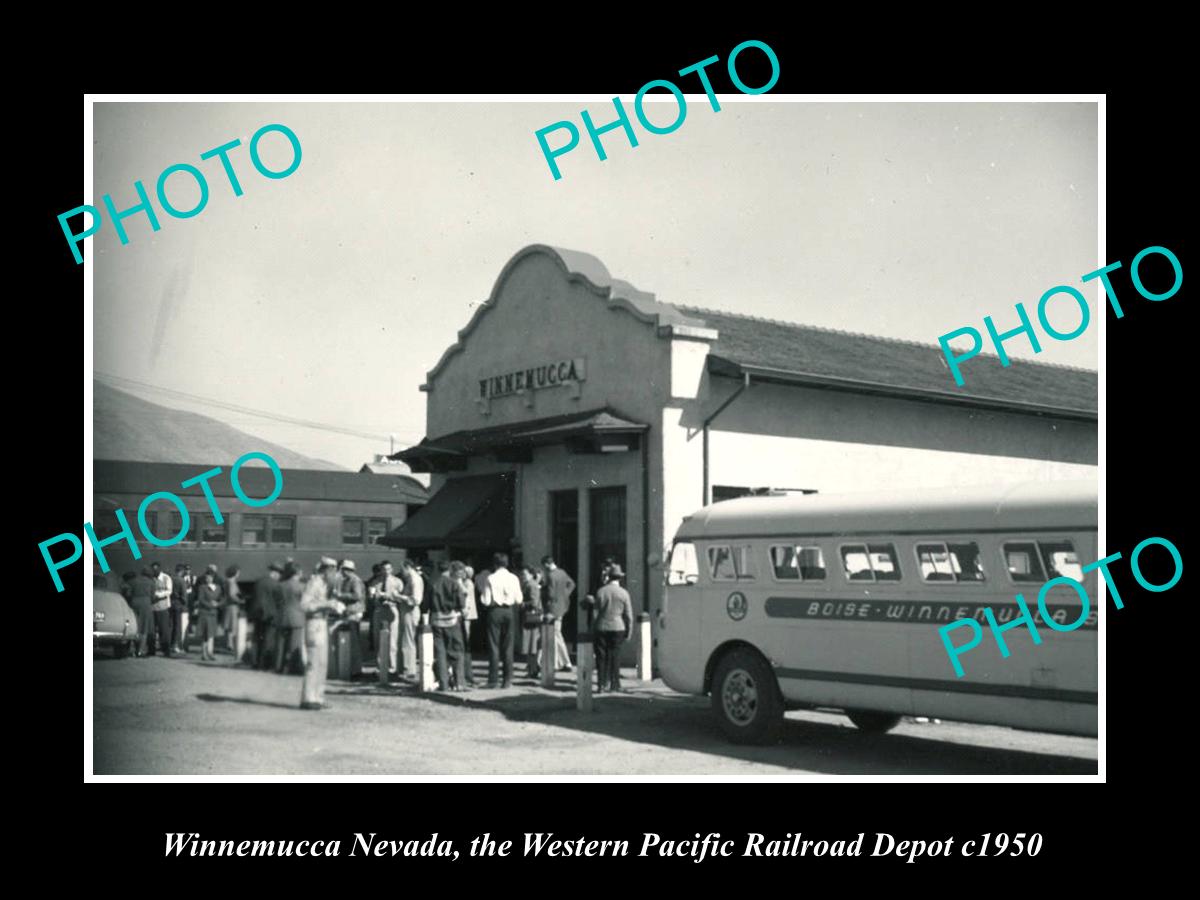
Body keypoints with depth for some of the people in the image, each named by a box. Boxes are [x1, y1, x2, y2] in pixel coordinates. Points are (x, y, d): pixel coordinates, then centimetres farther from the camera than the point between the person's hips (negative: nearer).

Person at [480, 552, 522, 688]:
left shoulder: (491, 578, -8)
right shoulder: (513, 578, 0)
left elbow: (486, 601, -8)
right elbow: (518, 600, 1)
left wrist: (481, 597, 12)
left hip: (495, 612, -2)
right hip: (508, 611, 2)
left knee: (494, 646, 3)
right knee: (508, 646, 9)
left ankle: (493, 680, 1)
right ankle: (508, 680, 9)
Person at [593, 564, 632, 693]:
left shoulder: (600, 592, -1)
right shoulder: (624, 593, -3)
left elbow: (595, 613, 5)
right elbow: (629, 615, -1)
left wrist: (593, 630, 15)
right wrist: (629, 632, 7)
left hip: (602, 628, 0)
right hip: (617, 628, 0)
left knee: (601, 657, 4)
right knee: (615, 656, 8)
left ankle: (602, 685, 0)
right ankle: (614, 684, 12)